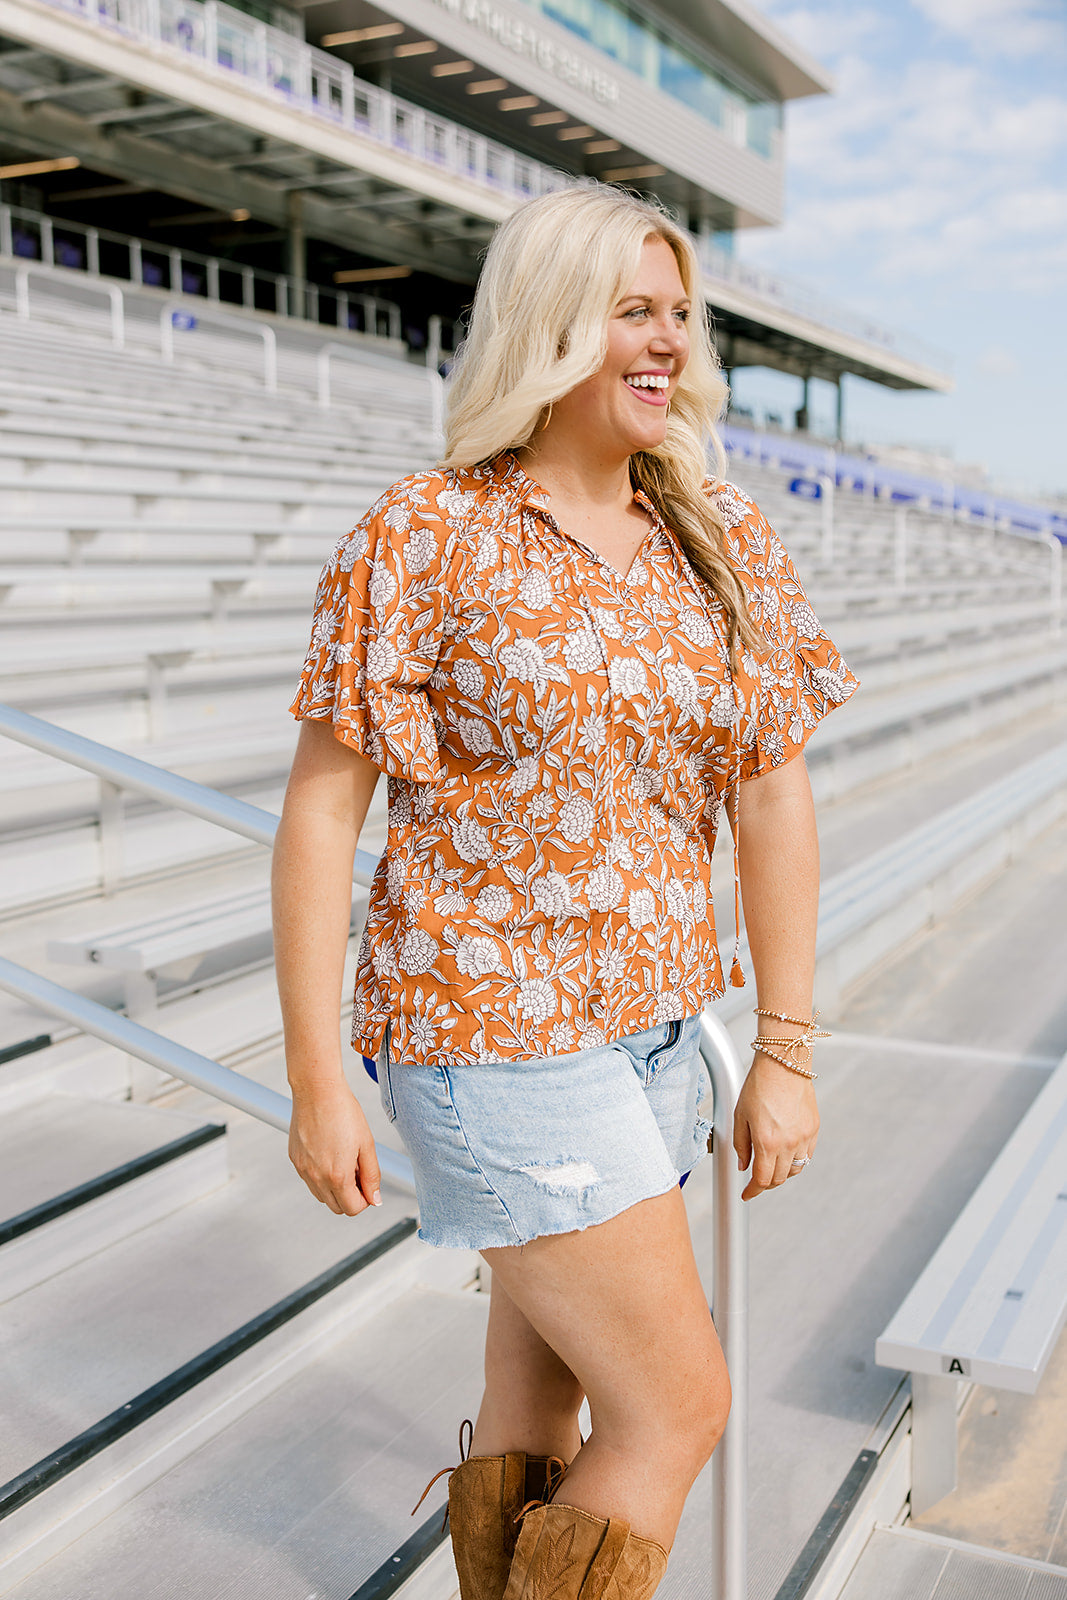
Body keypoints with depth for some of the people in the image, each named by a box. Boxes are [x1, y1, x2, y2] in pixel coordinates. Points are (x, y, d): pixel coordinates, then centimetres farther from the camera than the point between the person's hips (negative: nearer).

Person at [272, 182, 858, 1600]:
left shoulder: (725, 538, 3)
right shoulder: (427, 537, -11)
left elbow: (773, 794, 4)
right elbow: (322, 805, -10)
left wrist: (786, 1052, 2)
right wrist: (316, 1079, -10)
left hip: (653, 1027, 6)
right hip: (493, 1033, -5)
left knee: (546, 1388, 20)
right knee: (680, 1406, -1)